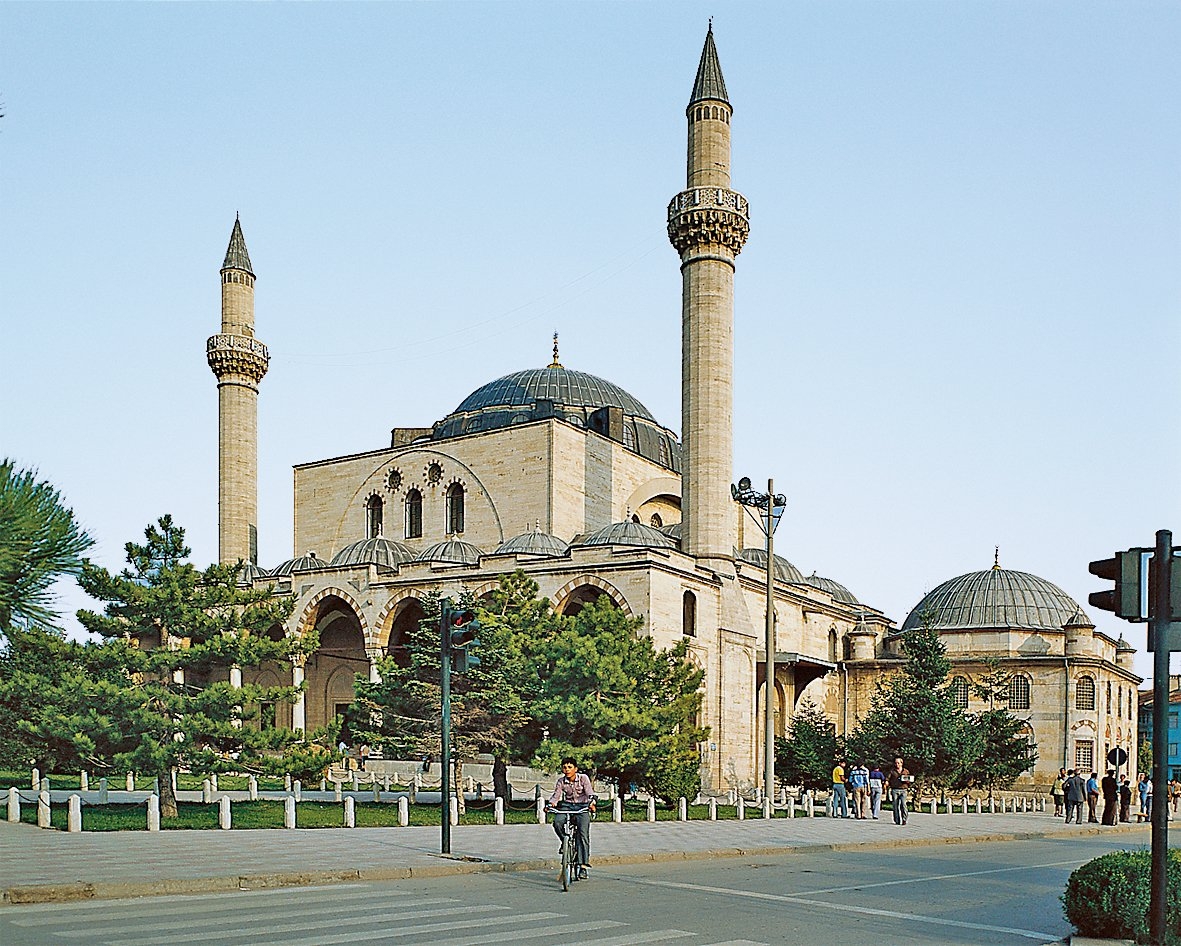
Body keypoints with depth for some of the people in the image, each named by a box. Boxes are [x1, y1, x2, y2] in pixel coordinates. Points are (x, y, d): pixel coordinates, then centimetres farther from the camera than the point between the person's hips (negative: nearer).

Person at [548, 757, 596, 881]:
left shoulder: (583, 778, -5)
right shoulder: (561, 781, 2)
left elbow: (590, 793, -12)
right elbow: (556, 795, -4)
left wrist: (592, 803, -34)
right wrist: (551, 804, -26)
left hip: (582, 807, -2)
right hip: (567, 806, 2)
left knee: (583, 834, -20)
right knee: (557, 822, -30)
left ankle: (582, 866, -21)